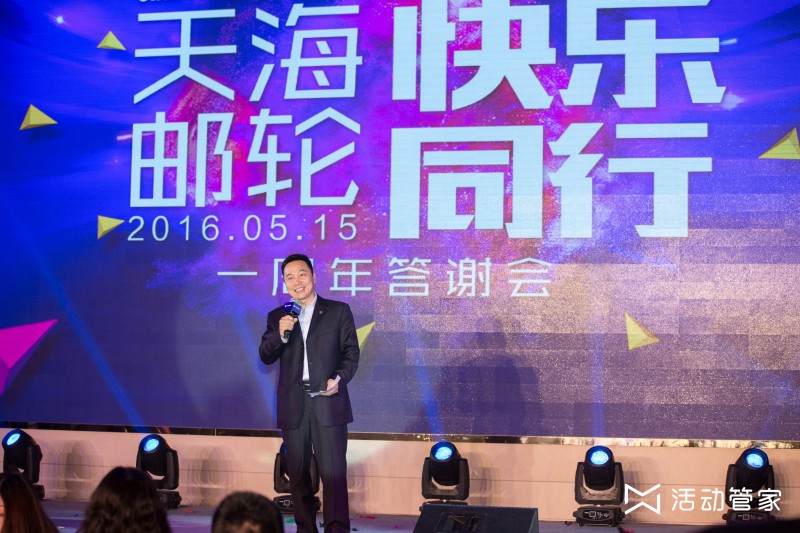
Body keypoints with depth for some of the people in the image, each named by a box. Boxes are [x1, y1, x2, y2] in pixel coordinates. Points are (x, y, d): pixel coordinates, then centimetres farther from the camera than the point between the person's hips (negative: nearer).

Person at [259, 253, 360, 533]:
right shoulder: (277, 317, 12)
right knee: (298, 474, 7)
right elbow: (265, 357, 3)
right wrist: (280, 334, -14)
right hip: (293, 405, 3)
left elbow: (351, 352, 2)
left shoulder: (339, 311, 5)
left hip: (327, 401, -3)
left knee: (333, 472, -7)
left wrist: (339, 378, -15)